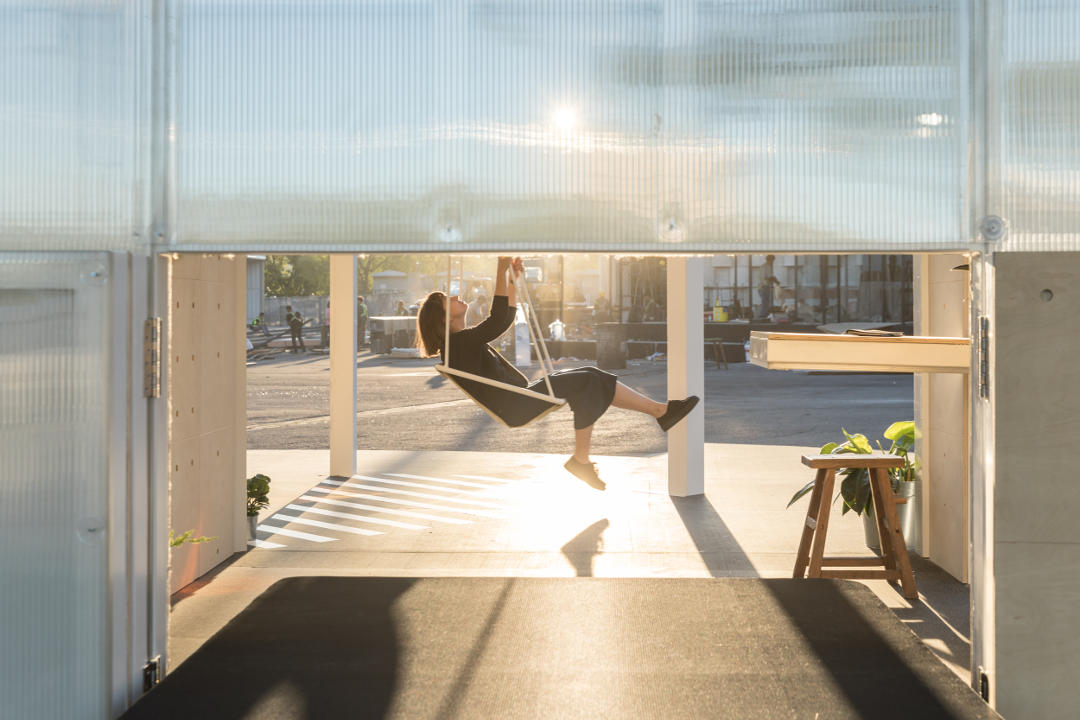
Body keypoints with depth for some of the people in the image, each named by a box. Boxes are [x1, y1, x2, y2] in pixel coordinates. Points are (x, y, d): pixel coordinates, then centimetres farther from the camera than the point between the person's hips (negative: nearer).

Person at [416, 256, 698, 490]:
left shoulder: (463, 341, 18)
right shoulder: (458, 343, -13)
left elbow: (506, 316, 28)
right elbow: (498, 321, -26)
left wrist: (513, 278, 19)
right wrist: (501, 270, -23)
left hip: (522, 396, 10)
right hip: (516, 406, -10)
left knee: (591, 376, 1)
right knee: (587, 384, -17)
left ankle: (661, 410, 0)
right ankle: (581, 460, -11)